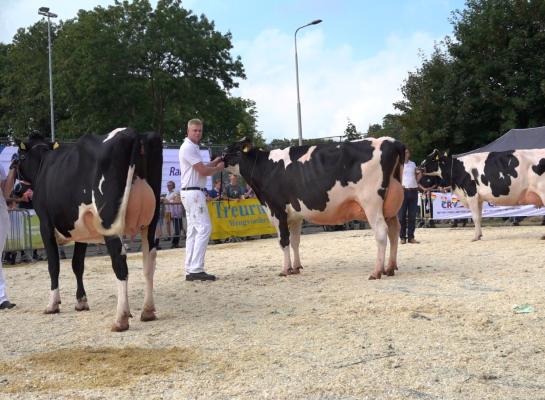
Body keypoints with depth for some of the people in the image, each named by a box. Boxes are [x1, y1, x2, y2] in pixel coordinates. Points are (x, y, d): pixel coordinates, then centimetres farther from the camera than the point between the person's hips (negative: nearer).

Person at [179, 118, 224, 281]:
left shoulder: (192, 147, 19)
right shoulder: (188, 147, -13)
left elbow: (201, 168, 21)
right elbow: (203, 171, -15)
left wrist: (213, 163, 12)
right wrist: (218, 168, 1)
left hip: (193, 193, 11)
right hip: (193, 192, -11)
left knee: (193, 231, 9)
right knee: (204, 228, -13)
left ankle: (191, 270, 10)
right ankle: (196, 269, -15)